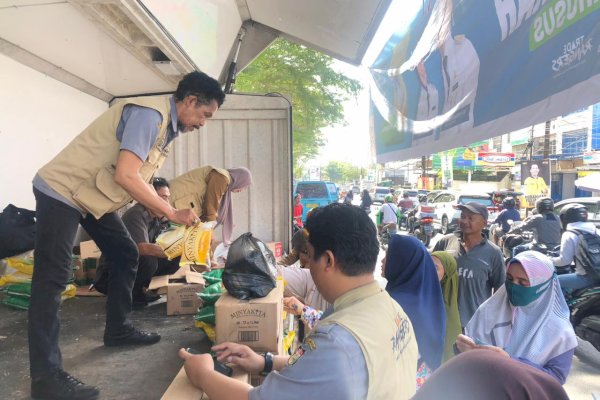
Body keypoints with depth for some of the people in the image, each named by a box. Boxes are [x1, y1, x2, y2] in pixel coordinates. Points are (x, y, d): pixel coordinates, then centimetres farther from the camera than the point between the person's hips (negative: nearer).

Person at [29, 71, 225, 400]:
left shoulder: (167, 126, 7)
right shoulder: (150, 114, -23)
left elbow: (138, 178, 12)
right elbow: (125, 176, -30)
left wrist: (162, 212, 3)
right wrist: (172, 213, -23)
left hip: (93, 194, 10)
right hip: (62, 190, -10)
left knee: (125, 255, 11)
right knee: (52, 278, -9)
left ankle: (117, 329, 25)